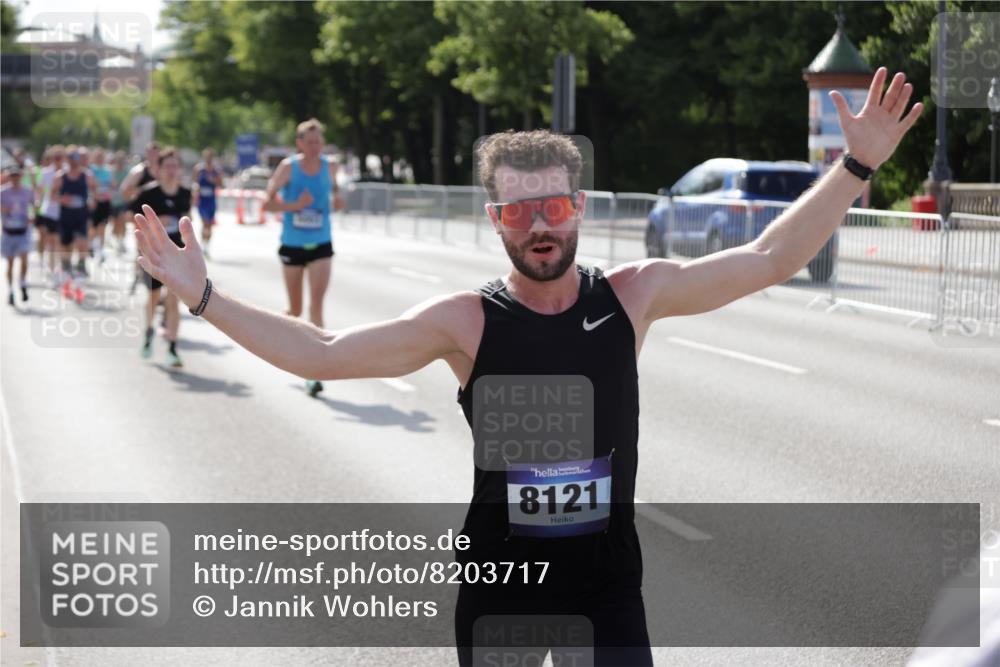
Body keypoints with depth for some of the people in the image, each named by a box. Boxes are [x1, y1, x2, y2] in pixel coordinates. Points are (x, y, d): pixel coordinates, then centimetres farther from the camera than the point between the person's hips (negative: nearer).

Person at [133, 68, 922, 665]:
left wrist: (857, 166, -5)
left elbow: (770, 260, -1)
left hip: (609, 579, 1)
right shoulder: (464, 322, -10)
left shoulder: (632, 295, -5)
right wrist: (204, 297, -19)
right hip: (499, 581, -1)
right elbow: (324, 353, -12)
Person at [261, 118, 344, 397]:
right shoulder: (288, 167, -8)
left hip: (321, 246, 1)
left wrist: (337, 198, -3)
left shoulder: (329, 166, 0)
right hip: (292, 245, -1)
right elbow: (268, 203, -7)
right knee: (295, 310, 10)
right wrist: (295, 205, -23)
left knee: (316, 304, -14)